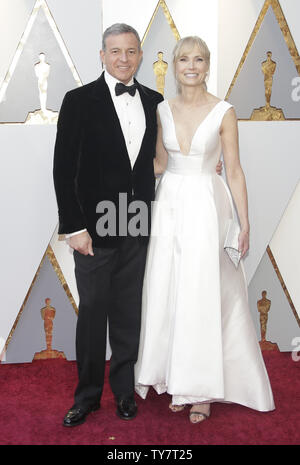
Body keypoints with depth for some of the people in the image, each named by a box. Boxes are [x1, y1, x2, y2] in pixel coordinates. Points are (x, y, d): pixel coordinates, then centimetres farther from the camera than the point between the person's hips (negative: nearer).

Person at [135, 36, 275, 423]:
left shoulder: (224, 112, -4)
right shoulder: (163, 110, 7)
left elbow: (234, 171, -3)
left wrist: (244, 224, -6)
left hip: (206, 206, -4)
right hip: (169, 205, 4)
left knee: (203, 296, -2)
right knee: (167, 293, 6)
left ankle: (202, 389, 12)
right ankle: (177, 380, 21)